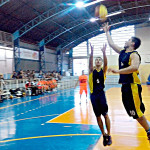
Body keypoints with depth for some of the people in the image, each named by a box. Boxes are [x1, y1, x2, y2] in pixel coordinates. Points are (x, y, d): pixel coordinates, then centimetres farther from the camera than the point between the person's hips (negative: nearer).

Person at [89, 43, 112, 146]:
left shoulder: (103, 70, 5)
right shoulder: (92, 70, 7)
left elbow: (106, 63, -14)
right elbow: (90, 62, -12)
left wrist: (104, 52, -28)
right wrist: (92, 52, -25)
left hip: (101, 94, -2)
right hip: (93, 95, 2)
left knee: (105, 115, -1)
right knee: (98, 116, 7)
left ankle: (109, 135, 9)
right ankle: (104, 135, 20)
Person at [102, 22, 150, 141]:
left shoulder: (134, 55, -12)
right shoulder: (122, 51, 14)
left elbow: (134, 67, -32)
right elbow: (111, 44, 26)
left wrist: (117, 71, -31)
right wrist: (107, 32, 30)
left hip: (133, 86, -9)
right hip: (125, 86, 9)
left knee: (137, 112, -7)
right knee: (134, 112, 13)